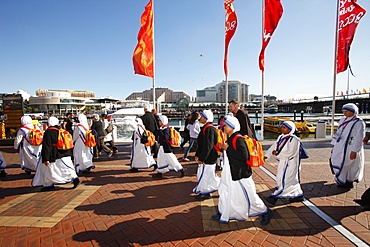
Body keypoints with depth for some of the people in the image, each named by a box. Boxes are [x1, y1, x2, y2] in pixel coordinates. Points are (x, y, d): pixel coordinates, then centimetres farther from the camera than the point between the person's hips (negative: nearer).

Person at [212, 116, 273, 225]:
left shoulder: (238, 139, -21)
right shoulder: (230, 139, 6)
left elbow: (244, 156, -29)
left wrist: (228, 148, -25)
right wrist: (223, 148, -2)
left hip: (239, 174, -9)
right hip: (230, 173, 9)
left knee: (248, 196, 8)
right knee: (225, 193, 15)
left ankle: (265, 212, 32)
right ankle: (223, 215, 31)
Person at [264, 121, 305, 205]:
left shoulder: (294, 139, -16)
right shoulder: (281, 137, 8)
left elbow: (290, 152, -23)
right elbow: (274, 146, 4)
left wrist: (277, 153, -21)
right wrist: (266, 155, -7)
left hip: (290, 164, -8)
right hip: (282, 162, 8)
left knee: (284, 180, -5)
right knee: (292, 180, 19)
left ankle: (275, 197, -2)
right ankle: (298, 195, 35)